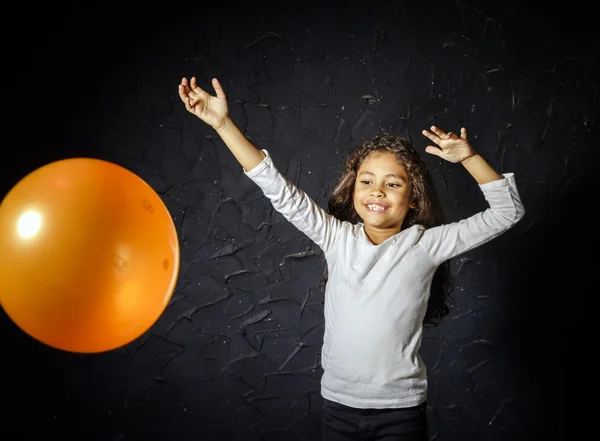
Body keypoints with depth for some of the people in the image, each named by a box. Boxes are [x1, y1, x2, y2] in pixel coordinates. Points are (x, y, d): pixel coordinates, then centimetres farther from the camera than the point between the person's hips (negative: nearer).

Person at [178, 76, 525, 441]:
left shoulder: (425, 245, -6)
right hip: (339, 404, 2)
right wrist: (223, 123, -11)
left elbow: (507, 212, -4)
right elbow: (280, 191, -6)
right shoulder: (337, 237, -2)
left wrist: (468, 157, -16)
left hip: (401, 410, -2)